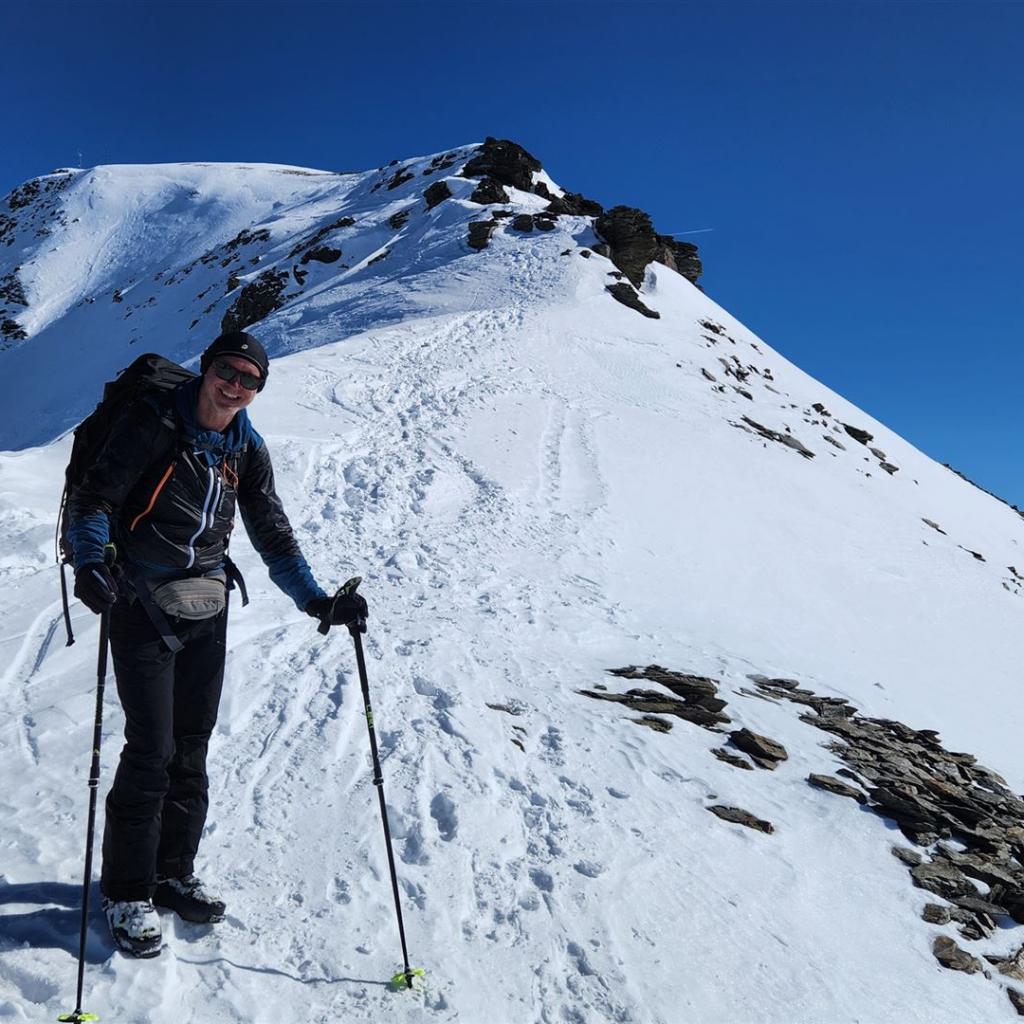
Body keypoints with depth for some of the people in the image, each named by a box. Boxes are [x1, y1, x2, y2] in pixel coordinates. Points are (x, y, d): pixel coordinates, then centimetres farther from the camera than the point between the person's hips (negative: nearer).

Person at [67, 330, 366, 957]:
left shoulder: (248, 451, 5)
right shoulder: (152, 424, -9)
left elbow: (274, 537, 7)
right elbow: (93, 499, -12)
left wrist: (317, 601, -5)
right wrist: (92, 563, -31)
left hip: (207, 611, 5)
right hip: (141, 606, -5)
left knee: (192, 748, 11)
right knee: (152, 750, -6)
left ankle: (174, 873, 28)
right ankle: (126, 891, 13)